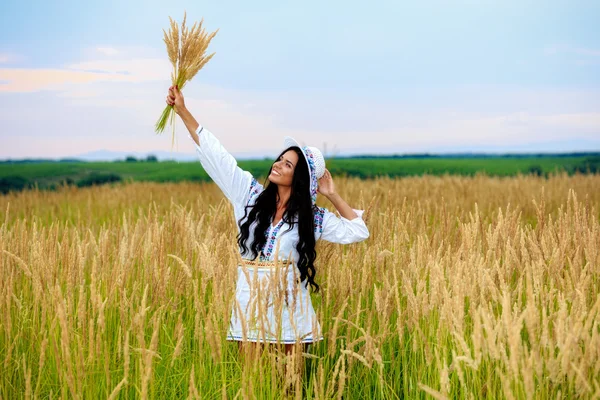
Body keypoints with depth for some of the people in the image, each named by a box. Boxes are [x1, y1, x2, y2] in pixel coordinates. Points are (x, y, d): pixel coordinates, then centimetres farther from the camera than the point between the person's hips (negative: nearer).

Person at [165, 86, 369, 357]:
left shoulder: (310, 216, 0)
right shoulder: (251, 194, 2)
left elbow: (358, 231, 3)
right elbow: (215, 154, 1)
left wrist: (332, 195, -1)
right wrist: (182, 110, 0)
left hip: (289, 302, -1)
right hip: (251, 301, 1)